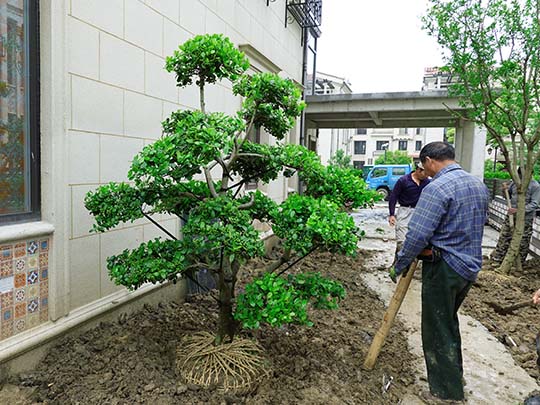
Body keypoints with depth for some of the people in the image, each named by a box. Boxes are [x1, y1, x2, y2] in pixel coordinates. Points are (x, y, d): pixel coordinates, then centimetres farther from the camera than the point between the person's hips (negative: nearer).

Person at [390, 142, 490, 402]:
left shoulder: (436, 188, -21)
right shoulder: (479, 186, 7)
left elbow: (417, 235, -25)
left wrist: (399, 266, -13)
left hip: (443, 268, -9)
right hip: (471, 266, 9)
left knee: (438, 330, 7)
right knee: (449, 322, 26)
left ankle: (447, 392, 20)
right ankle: (454, 374, 42)